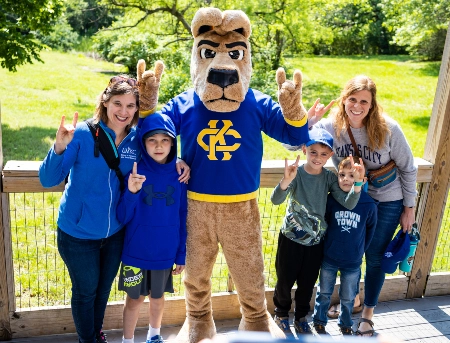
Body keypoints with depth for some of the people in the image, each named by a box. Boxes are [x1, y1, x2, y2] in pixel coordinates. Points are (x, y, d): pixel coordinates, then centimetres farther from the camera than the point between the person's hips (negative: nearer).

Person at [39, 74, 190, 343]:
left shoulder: (137, 140, -8)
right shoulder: (83, 134, -20)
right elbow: (48, 180, -20)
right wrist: (60, 147, -38)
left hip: (115, 232, 4)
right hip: (78, 233, -4)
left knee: (104, 287, 25)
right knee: (85, 290, 16)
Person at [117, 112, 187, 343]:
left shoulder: (179, 174, -6)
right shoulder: (135, 171, -13)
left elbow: (182, 217, 0)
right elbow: (122, 217, -14)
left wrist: (181, 254, 2)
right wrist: (131, 192, -31)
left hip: (165, 251, 2)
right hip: (136, 250, -2)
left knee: (157, 296, 21)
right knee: (135, 298, 14)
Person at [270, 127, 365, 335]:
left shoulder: (329, 178, -7)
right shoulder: (296, 173, -17)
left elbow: (349, 204, -16)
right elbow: (275, 200, -31)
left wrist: (358, 182, -33)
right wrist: (286, 180, -51)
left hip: (315, 242, 3)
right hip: (291, 239, -3)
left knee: (307, 284, 17)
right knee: (285, 281, 12)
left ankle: (301, 317, 40)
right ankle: (281, 314, 39)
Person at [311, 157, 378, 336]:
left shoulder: (369, 205, -15)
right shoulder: (331, 200, -14)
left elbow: (370, 230, 1)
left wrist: (359, 250, 6)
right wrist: (327, 245, 5)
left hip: (353, 262, 0)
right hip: (329, 259, 1)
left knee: (348, 298, 18)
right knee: (324, 293, 19)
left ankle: (345, 324, 43)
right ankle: (319, 321, 41)